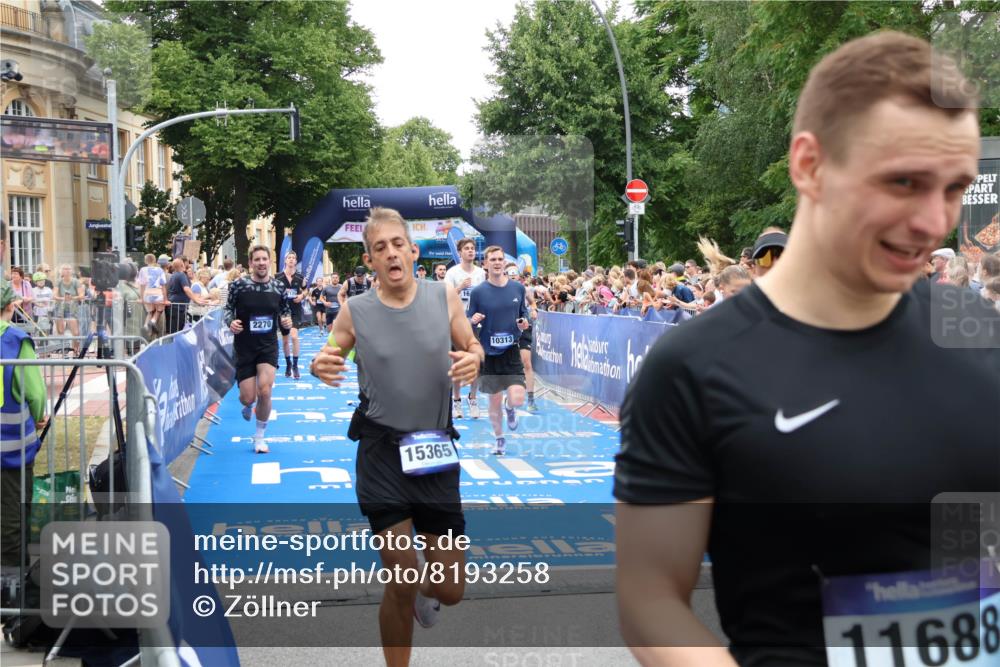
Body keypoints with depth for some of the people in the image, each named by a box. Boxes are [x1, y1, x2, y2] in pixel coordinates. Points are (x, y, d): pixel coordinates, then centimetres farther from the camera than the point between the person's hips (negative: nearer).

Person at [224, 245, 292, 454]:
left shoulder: (279, 286, -2)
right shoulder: (238, 285, -9)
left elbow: (285, 311, 9)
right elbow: (228, 309, -1)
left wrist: (286, 321, -12)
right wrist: (230, 322, -21)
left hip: (268, 346, 1)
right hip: (244, 347, -1)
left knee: (265, 391, -14)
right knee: (248, 397, 0)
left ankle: (259, 436, 8)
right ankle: (248, 405, 43)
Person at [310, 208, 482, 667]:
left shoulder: (445, 298, -1)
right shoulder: (355, 311, -3)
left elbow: (473, 347, 11)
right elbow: (328, 359, 10)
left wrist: (474, 359, -14)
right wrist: (319, 367, -15)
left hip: (436, 449, 2)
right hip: (382, 450, -2)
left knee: (451, 590, 7)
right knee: (401, 585, -7)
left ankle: (424, 593, 45)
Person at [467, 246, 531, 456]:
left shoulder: (518, 288, 1)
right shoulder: (478, 292, -4)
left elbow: (524, 314, 14)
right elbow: (468, 321, 2)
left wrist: (524, 323, -8)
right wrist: (473, 320, -21)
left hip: (511, 352, 1)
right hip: (488, 353, 0)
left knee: (517, 399, -12)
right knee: (494, 401, 8)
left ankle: (509, 408, 26)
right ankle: (499, 439, 30)